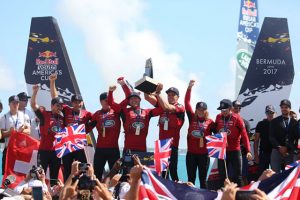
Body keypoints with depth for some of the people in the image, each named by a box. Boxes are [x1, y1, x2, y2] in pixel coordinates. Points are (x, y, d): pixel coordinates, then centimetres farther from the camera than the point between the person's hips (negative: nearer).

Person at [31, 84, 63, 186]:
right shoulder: (44, 114, -1)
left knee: (54, 175, 9)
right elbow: (33, 105, -13)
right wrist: (35, 92, -25)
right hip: (44, 150, -5)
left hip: (57, 151, 5)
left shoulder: (62, 118, 12)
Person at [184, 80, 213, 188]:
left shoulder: (210, 122, 0)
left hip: (204, 154, -2)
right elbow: (187, 103, -1)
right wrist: (189, 88, -8)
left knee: (203, 178, 5)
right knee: (191, 178, 6)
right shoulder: (192, 118, 4)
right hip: (191, 153, 2)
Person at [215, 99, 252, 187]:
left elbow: (244, 135, -12)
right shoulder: (218, 117, 2)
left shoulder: (236, 118, -10)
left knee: (237, 176, 1)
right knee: (222, 176, 10)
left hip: (234, 151, -4)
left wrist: (248, 151, -18)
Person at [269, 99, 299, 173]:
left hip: (290, 152, 1)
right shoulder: (274, 121, 9)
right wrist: (279, 147, -12)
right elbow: (271, 137, 2)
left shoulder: (294, 122, 11)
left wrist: (287, 148, -11)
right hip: (276, 151, -1)